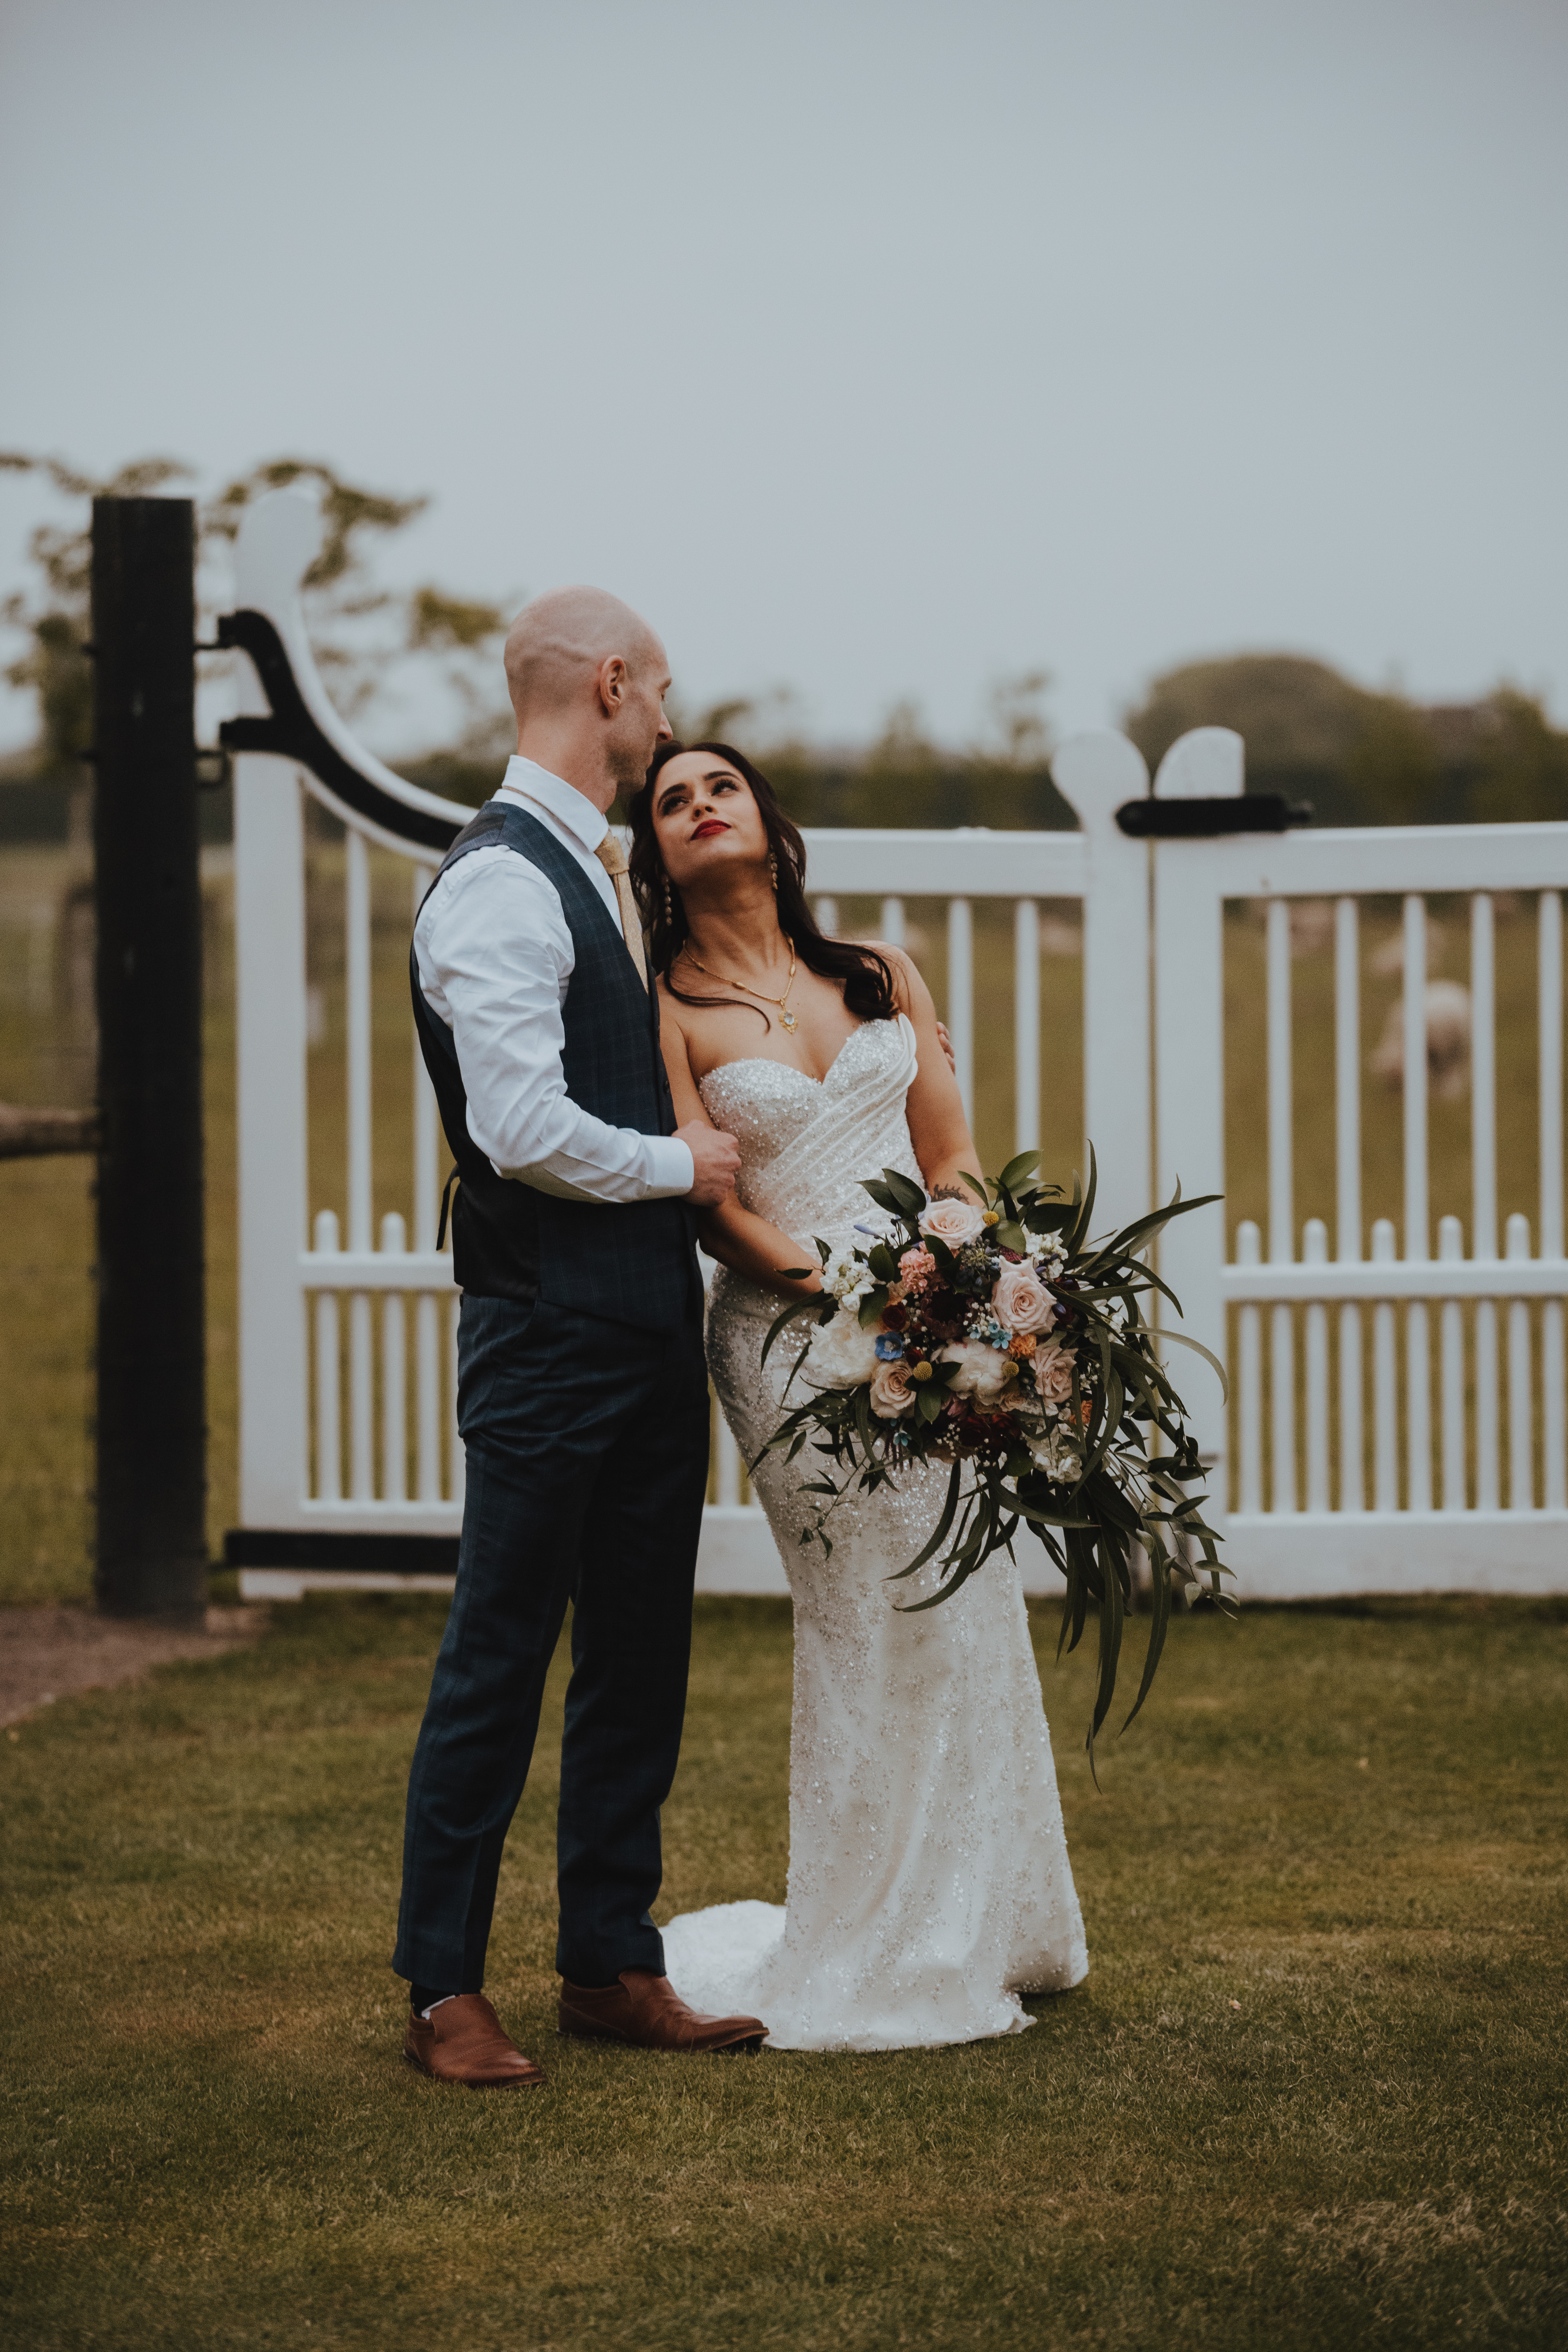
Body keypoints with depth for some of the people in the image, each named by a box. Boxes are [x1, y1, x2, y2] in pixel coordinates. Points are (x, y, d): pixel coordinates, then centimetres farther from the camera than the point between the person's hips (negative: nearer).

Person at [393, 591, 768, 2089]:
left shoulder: (597, 872, 14)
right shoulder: (499, 884, -16)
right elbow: (525, 1129, -23)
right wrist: (680, 1163, -10)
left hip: (648, 1330, 9)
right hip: (551, 1335, -9)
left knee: (639, 1659, 13)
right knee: (500, 1658, -1)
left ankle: (612, 1967, 22)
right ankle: (444, 1990, 8)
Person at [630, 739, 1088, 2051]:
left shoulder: (885, 981, 14)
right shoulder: (668, 1013, 1)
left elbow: (953, 1165, 10)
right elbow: (715, 1207, -6)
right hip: (792, 1335, -4)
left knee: (971, 1618, 3)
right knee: (878, 1629, -7)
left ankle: (979, 1932, 18)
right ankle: (882, 1962, 5)